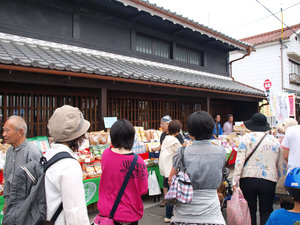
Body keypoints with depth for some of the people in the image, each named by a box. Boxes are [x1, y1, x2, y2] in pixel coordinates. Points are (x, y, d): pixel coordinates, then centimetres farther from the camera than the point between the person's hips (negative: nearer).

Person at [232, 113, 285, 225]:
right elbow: (281, 165, 13)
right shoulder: (275, 141, 9)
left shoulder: (246, 138, -1)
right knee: (266, 212, 9)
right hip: (269, 181, 2)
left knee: (250, 211, 9)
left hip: (248, 179, -1)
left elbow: (239, 161, -9)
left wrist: (235, 180, -9)